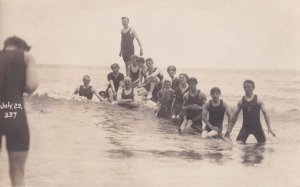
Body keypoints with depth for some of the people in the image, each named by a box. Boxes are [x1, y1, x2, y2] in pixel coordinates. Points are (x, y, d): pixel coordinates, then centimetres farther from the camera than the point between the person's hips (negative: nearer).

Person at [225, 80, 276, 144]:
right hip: (245, 127, 1)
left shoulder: (258, 100, -3)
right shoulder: (241, 101, 3)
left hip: (257, 126, -1)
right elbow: (236, 115, 9)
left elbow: (265, 113, -7)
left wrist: (269, 128, -16)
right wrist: (229, 129, 7)